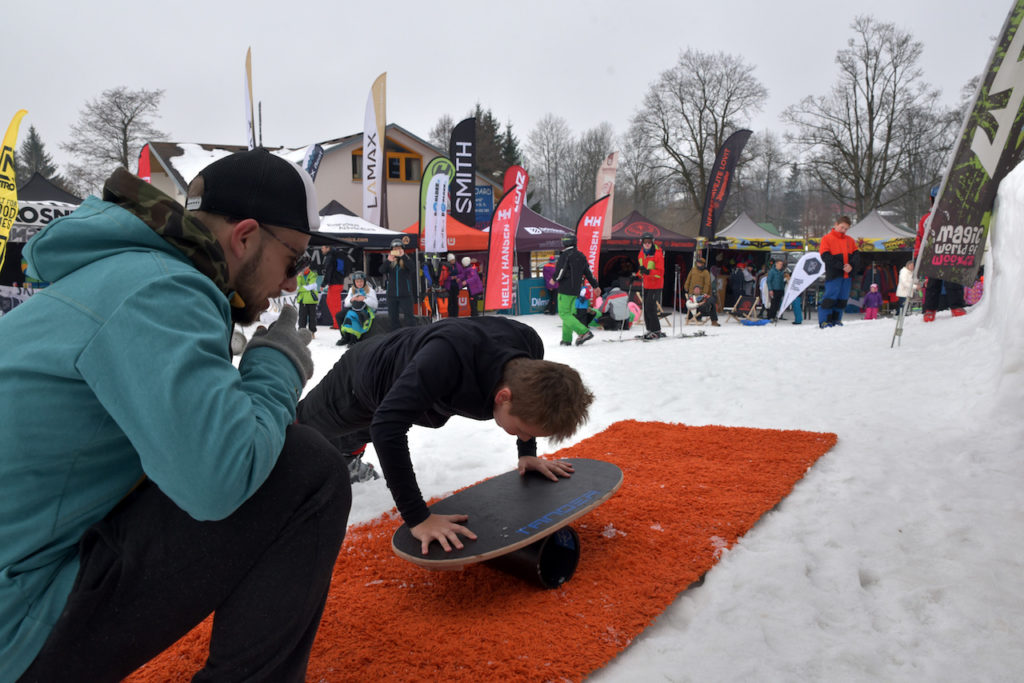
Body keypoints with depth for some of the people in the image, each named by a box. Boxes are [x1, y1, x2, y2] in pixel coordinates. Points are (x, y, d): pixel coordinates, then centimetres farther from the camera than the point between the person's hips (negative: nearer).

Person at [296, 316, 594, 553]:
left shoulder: (530, 346, -30)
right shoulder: (448, 355, -51)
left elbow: (527, 391, -6)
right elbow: (386, 426, -53)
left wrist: (527, 453, -11)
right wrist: (418, 518, -50)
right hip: (361, 382, -6)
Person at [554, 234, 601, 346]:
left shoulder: (565, 255, -12)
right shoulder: (581, 255, 11)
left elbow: (559, 273, -17)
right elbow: (588, 272, 15)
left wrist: (554, 279, 5)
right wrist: (595, 286, 22)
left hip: (565, 290, -8)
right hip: (576, 290, 8)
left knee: (564, 314, -6)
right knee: (569, 313, 14)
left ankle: (584, 332, -19)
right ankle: (566, 339, 11)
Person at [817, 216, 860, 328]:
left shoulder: (850, 240, 16)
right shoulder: (827, 238, -1)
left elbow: (856, 254, 10)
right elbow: (825, 256, -11)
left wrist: (851, 265, -12)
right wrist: (841, 266, -17)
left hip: (847, 274, 6)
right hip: (834, 274, -6)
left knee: (843, 298, 7)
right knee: (831, 297, -9)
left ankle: (836, 319, 16)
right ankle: (824, 321, -3)